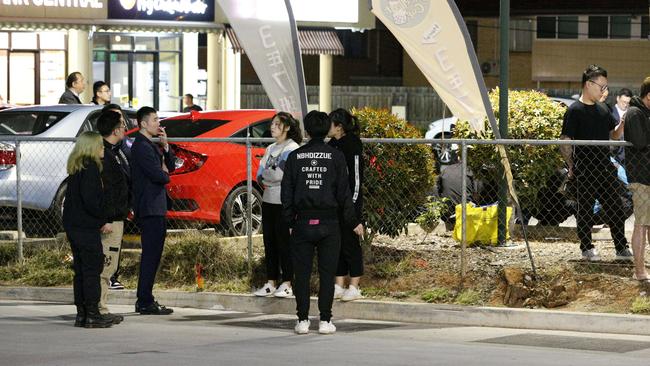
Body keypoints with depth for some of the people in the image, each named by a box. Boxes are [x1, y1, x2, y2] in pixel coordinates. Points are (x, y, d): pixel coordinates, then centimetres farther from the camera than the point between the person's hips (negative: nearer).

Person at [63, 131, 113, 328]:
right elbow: (90, 200, -22)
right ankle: (92, 316, -3)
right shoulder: (90, 168, -15)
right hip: (87, 228, -9)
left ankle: (81, 314, 15)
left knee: (80, 271, 12)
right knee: (92, 270, -4)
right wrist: (103, 221, -11)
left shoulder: (76, 168, 14)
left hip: (73, 227, 9)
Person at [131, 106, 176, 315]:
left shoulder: (150, 145, 19)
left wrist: (165, 146, 3)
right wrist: (165, 174, 1)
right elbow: (158, 175, -22)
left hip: (154, 209, 11)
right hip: (150, 209, -11)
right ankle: (145, 303, -8)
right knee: (151, 256, -9)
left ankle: (145, 301, 19)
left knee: (151, 256, 13)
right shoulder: (142, 146, -14)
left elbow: (169, 167, 17)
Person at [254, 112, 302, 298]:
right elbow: (260, 174, 12)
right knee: (269, 242, 7)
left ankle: (286, 284, -3)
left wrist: (265, 177, -4)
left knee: (283, 242, -6)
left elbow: (281, 174, -16)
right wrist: (271, 178, -6)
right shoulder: (271, 149, 17)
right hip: (268, 200, 7)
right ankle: (271, 283, 11)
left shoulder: (292, 148, -6)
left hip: (284, 203, -7)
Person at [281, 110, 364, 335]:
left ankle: (302, 321, 5)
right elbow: (343, 192, -2)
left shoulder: (295, 157, 2)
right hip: (328, 223, -1)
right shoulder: (336, 156, -2)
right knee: (327, 273, 4)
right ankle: (325, 321, 2)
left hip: (302, 223, 1)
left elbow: (286, 192, 4)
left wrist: (290, 221, 12)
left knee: (302, 273, 6)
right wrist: (353, 222, 7)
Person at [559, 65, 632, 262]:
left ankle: (622, 249, 14)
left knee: (616, 209, 7)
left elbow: (614, 134, 21)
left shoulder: (603, 109, 13)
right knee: (585, 210, 4)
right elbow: (565, 142, -9)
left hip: (605, 168, 6)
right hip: (585, 170, -6)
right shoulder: (575, 111, -8)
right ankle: (587, 248, 15)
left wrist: (623, 123, 1)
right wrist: (571, 166, -12)